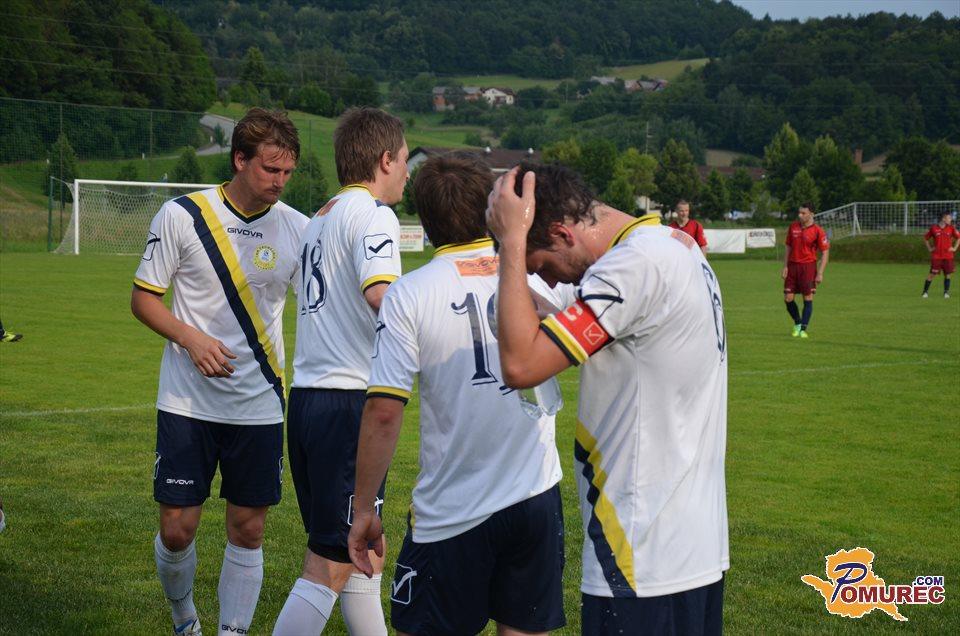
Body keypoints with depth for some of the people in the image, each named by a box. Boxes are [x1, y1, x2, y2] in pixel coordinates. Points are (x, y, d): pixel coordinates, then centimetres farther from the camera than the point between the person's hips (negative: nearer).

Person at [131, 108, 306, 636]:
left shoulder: (297, 228, 0)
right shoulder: (182, 215, -6)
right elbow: (143, 297, 0)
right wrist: (191, 338, -16)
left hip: (260, 406, 2)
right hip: (187, 403, -1)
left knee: (248, 532, 4)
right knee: (177, 528, 1)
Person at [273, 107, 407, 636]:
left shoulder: (319, 220, 20)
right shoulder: (371, 212, -8)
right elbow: (381, 294, -25)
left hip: (307, 396, 10)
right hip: (350, 399, -9)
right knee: (329, 567, -5)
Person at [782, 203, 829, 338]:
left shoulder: (818, 231, -8)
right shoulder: (793, 227, 5)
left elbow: (825, 253, -5)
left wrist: (820, 273, -11)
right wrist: (785, 266, 6)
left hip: (808, 266, -4)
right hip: (792, 265, 4)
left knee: (808, 298, -3)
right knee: (788, 298, 1)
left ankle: (803, 329, 4)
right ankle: (797, 323, 23)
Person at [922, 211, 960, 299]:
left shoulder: (951, 228, 3)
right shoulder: (933, 228, -2)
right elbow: (925, 238, 10)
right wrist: (929, 248, 4)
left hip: (948, 256, 2)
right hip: (936, 256, -2)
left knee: (947, 274, 3)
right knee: (932, 274, -4)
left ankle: (946, 292, 12)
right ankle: (925, 291, 6)